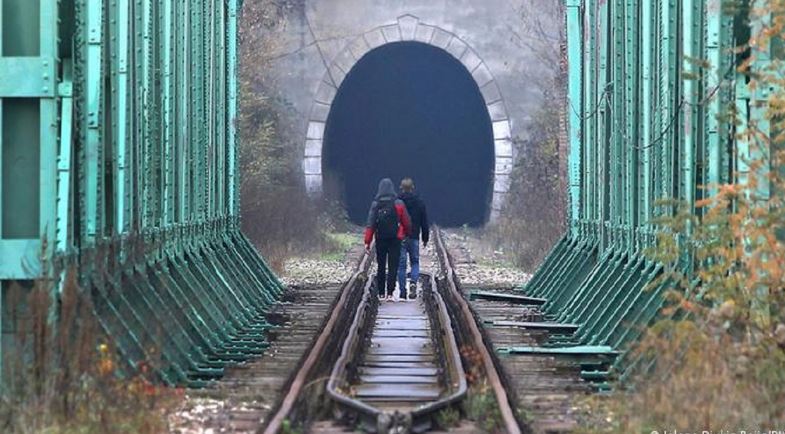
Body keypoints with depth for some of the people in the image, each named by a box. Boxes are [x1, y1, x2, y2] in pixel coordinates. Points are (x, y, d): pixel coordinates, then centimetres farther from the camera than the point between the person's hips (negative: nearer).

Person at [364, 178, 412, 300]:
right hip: (395, 240, -2)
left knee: (380, 266, 14)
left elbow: (370, 224, -7)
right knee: (392, 267, 0)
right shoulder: (398, 204, -6)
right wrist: (407, 234, 17)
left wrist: (367, 242, -6)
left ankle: (380, 292, 19)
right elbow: (406, 222, -1)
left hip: (380, 240, 2)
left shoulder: (375, 204, -3)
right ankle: (390, 293, -8)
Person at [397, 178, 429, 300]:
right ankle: (413, 283, -12)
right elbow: (424, 222, 5)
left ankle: (402, 291, 4)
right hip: (414, 238, 1)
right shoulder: (419, 202, 1)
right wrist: (425, 238, 13)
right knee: (415, 262, 14)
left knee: (401, 265, 4)